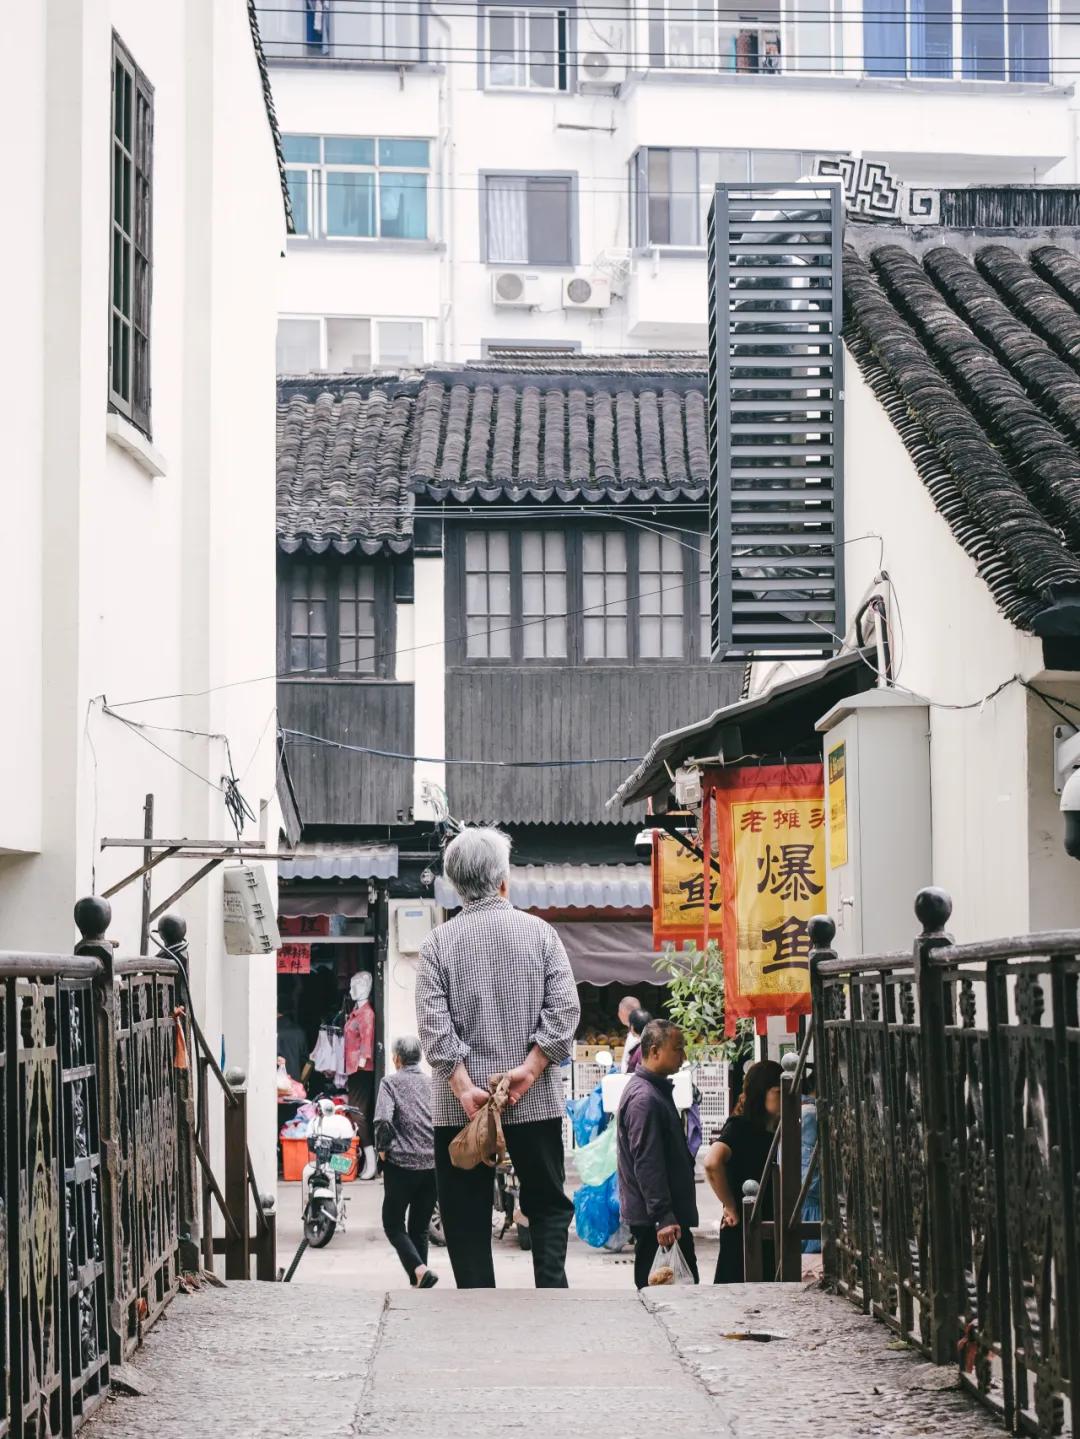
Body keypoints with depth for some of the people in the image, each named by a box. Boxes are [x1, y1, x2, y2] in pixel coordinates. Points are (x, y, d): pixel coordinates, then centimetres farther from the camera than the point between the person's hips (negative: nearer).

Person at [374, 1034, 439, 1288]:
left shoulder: (391, 1083, -4)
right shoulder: (433, 1083, 9)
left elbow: (383, 1121, -18)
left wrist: (383, 1149, -3)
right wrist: (438, 1150, 14)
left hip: (401, 1163, -4)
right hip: (433, 1165, 4)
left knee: (393, 1224, 4)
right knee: (420, 1227, 14)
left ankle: (420, 1270, -18)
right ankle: (417, 1285, 12)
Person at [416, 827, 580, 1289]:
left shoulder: (439, 942, 0)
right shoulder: (539, 932, 1)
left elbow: (433, 1024, -9)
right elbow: (564, 1009, -8)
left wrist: (464, 1088, -12)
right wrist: (529, 1069, -11)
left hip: (460, 1105, 0)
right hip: (534, 1099, 0)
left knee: (467, 1217, 7)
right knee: (548, 1205, 13)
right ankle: (551, 1287, -4)